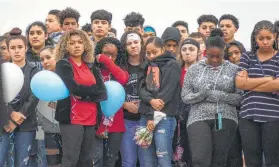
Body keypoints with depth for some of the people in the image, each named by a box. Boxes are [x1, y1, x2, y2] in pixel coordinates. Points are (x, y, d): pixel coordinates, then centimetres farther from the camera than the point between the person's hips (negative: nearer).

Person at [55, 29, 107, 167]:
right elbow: (74, 88, -16)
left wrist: (83, 94, -10)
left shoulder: (91, 66, 15)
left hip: (90, 119, 6)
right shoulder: (63, 65, 0)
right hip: (72, 118, -5)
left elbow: (103, 93, 3)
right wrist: (93, 90, -3)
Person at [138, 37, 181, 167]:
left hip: (164, 117, -6)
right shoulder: (148, 66, 18)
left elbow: (167, 92, -10)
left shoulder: (172, 65, -2)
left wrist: (153, 117, -11)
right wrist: (151, 100, -16)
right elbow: (142, 87, 7)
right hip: (145, 117, 6)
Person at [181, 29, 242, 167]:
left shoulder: (233, 70, 5)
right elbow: (185, 96, 5)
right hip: (198, 119, 0)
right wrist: (201, 95, -14)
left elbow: (240, 98, 0)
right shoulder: (193, 69, 8)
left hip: (224, 119, 0)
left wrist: (221, 96, -15)